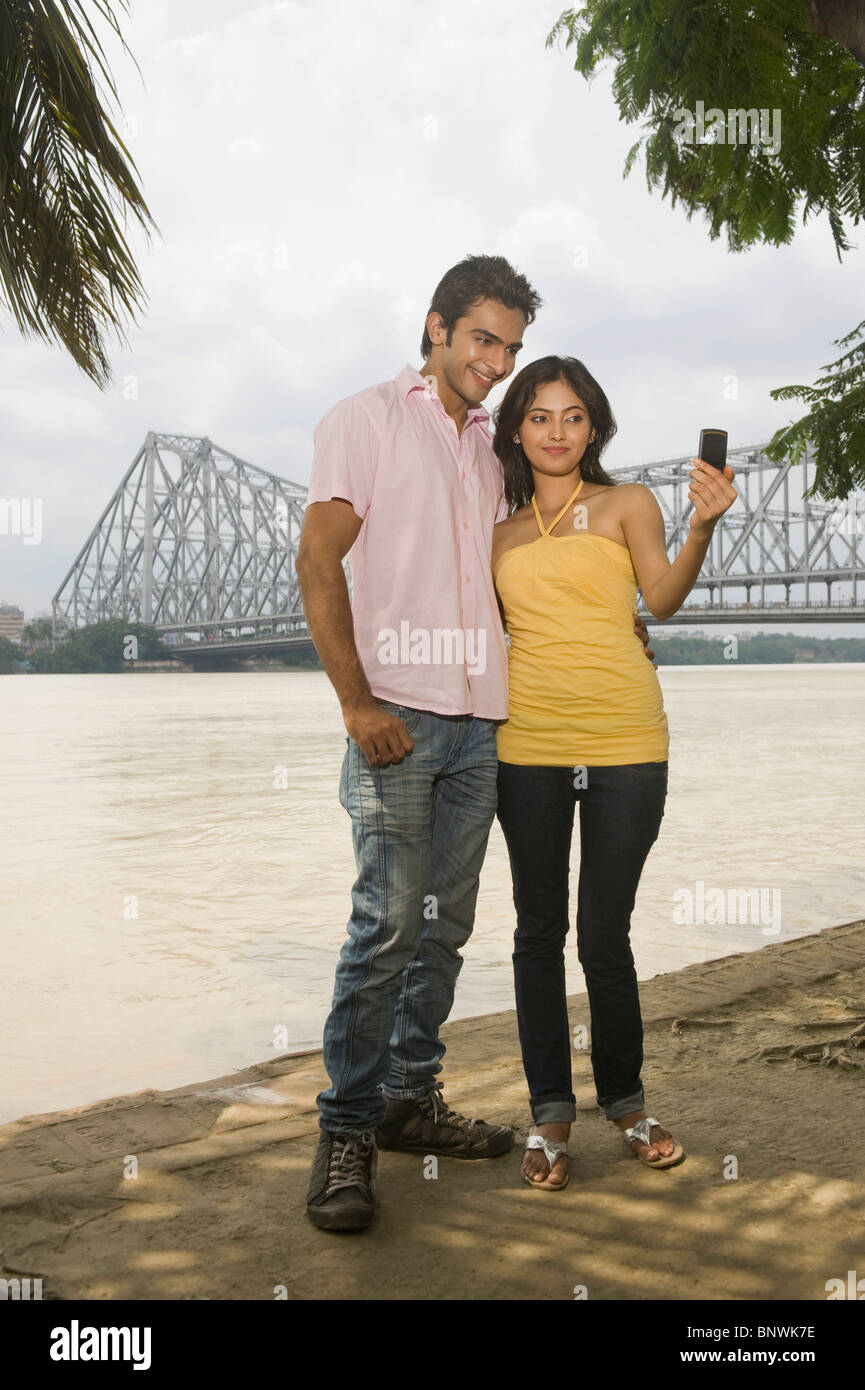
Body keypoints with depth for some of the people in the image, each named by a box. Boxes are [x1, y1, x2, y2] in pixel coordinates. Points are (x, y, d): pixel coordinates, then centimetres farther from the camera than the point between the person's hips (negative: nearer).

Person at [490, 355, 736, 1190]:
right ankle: (550, 1112, 21)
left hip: (623, 744, -2)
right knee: (539, 929, 7)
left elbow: (662, 597, -9)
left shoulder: (626, 504, 7)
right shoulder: (501, 534, 15)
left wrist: (701, 526, -23)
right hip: (528, 743, 3)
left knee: (605, 933, 1)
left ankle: (625, 1099, 24)